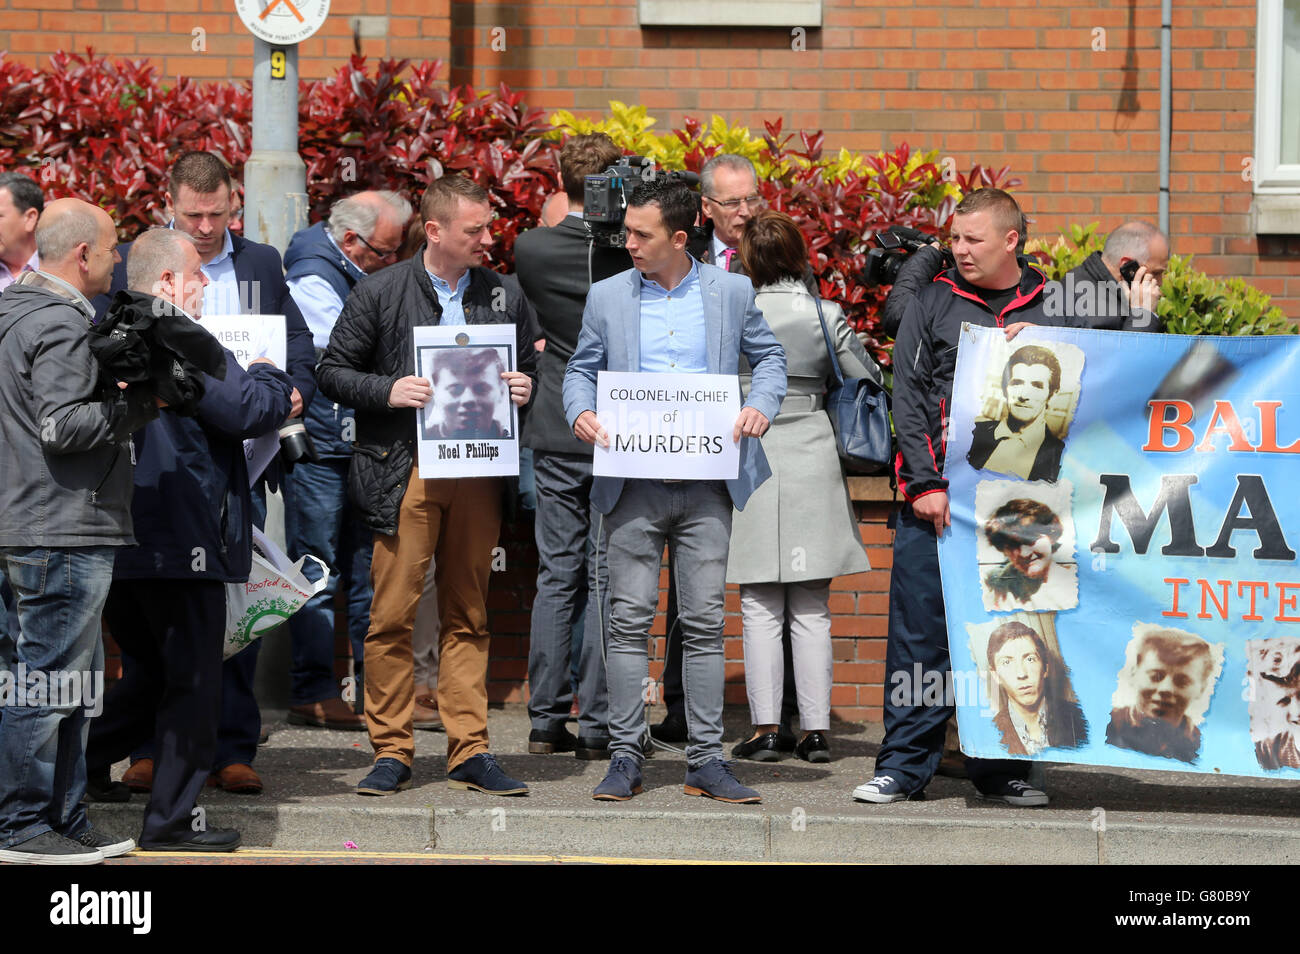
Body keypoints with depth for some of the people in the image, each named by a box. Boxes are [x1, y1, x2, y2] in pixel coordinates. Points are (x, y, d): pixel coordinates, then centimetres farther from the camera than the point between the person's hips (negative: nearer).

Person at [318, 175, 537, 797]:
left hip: (478, 471, 3)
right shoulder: (379, 294, 1)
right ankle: (391, 750, 5)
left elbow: (528, 368, 21)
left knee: (467, 617, 7)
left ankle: (469, 751, 11)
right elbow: (333, 371, 4)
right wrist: (388, 391, -12)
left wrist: (523, 390, -1)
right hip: (404, 472, -3)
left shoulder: (504, 297, 11)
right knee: (392, 616, -4)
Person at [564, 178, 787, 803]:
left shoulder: (731, 292, 6)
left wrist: (762, 404, -3)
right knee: (629, 620, -1)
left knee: (705, 622, 1)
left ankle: (706, 759, 5)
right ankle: (625, 756, 4)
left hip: (706, 486, 0)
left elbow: (768, 356, 16)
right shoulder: (608, 295, 8)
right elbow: (582, 368, 14)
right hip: (633, 485, 0)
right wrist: (580, 411, -6)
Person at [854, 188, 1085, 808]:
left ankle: (1002, 767, 14)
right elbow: (908, 399, 2)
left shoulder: (1055, 308, 9)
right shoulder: (934, 303, 7)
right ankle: (904, 764, 5)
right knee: (920, 629, -2)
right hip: (939, 494, -1)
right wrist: (925, 482, -7)